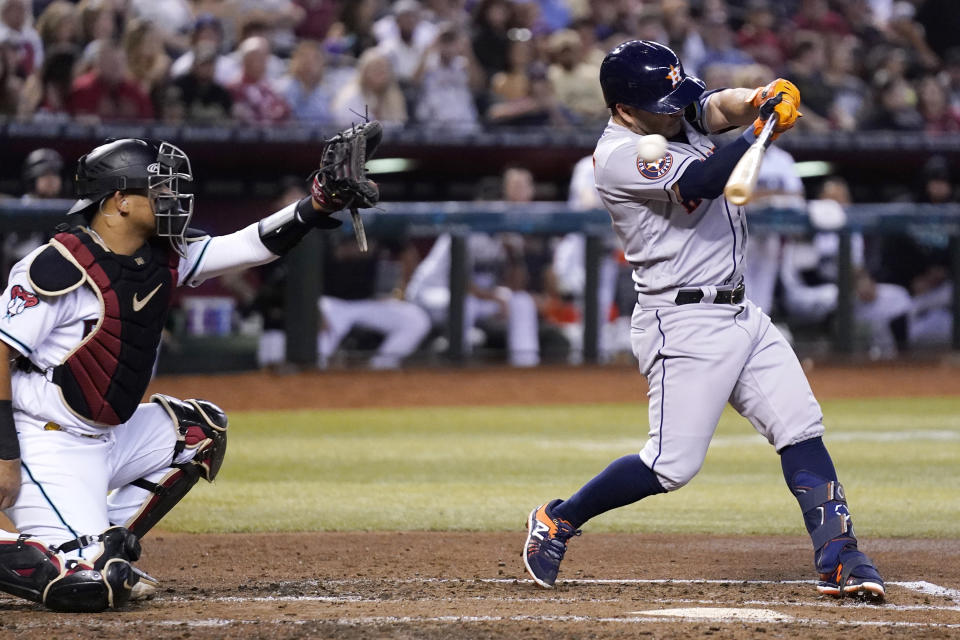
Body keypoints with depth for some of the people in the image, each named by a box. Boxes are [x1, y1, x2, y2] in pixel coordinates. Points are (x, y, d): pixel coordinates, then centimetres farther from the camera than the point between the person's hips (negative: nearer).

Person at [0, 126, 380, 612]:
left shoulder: (164, 258, 5)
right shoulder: (60, 266, -18)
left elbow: (252, 246, 6)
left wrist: (321, 201, -10)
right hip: (48, 443, -9)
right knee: (92, 586, -22)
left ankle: (107, 544, 10)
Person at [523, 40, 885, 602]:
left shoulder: (677, 112, 8)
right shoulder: (621, 156, -18)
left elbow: (720, 108, -7)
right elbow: (702, 181, -29)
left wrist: (756, 100, -29)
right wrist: (764, 127, -26)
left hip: (741, 315, 9)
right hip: (684, 324, -8)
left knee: (802, 430, -1)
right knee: (674, 464, -8)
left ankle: (839, 560, -3)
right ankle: (557, 521, 10)